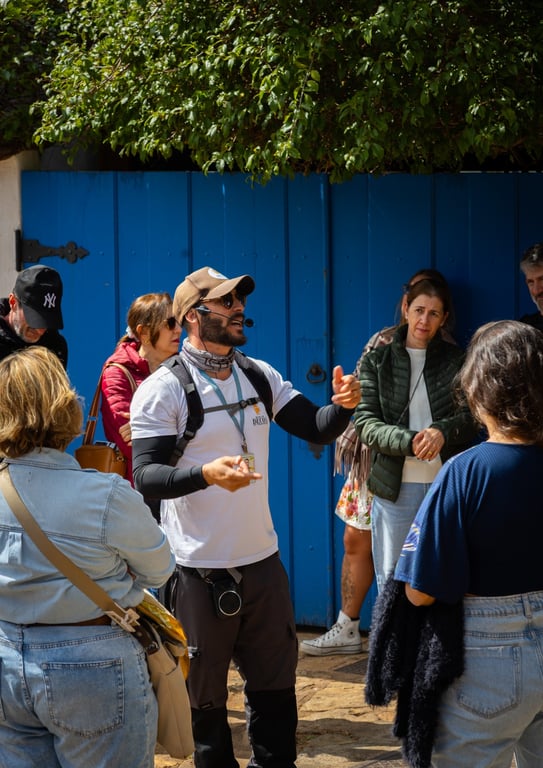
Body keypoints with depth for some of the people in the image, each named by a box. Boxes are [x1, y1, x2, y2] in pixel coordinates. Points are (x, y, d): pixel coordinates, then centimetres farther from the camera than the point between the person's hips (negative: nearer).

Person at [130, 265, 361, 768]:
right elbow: (146, 476, -17)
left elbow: (316, 429, 6)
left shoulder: (260, 376, 7)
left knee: (276, 683, 13)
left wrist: (343, 405, -15)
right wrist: (207, 473, -34)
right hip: (199, 570, -5)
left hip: (262, 560, 5)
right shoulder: (162, 390, -10)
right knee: (205, 694, 6)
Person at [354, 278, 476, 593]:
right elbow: (366, 423, -4)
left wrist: (442, 431, -22)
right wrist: (410, 442, -21)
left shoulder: (457, 360, 6)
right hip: (395, 487, 0)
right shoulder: (378, 361, 5)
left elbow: (472, 417, 0)